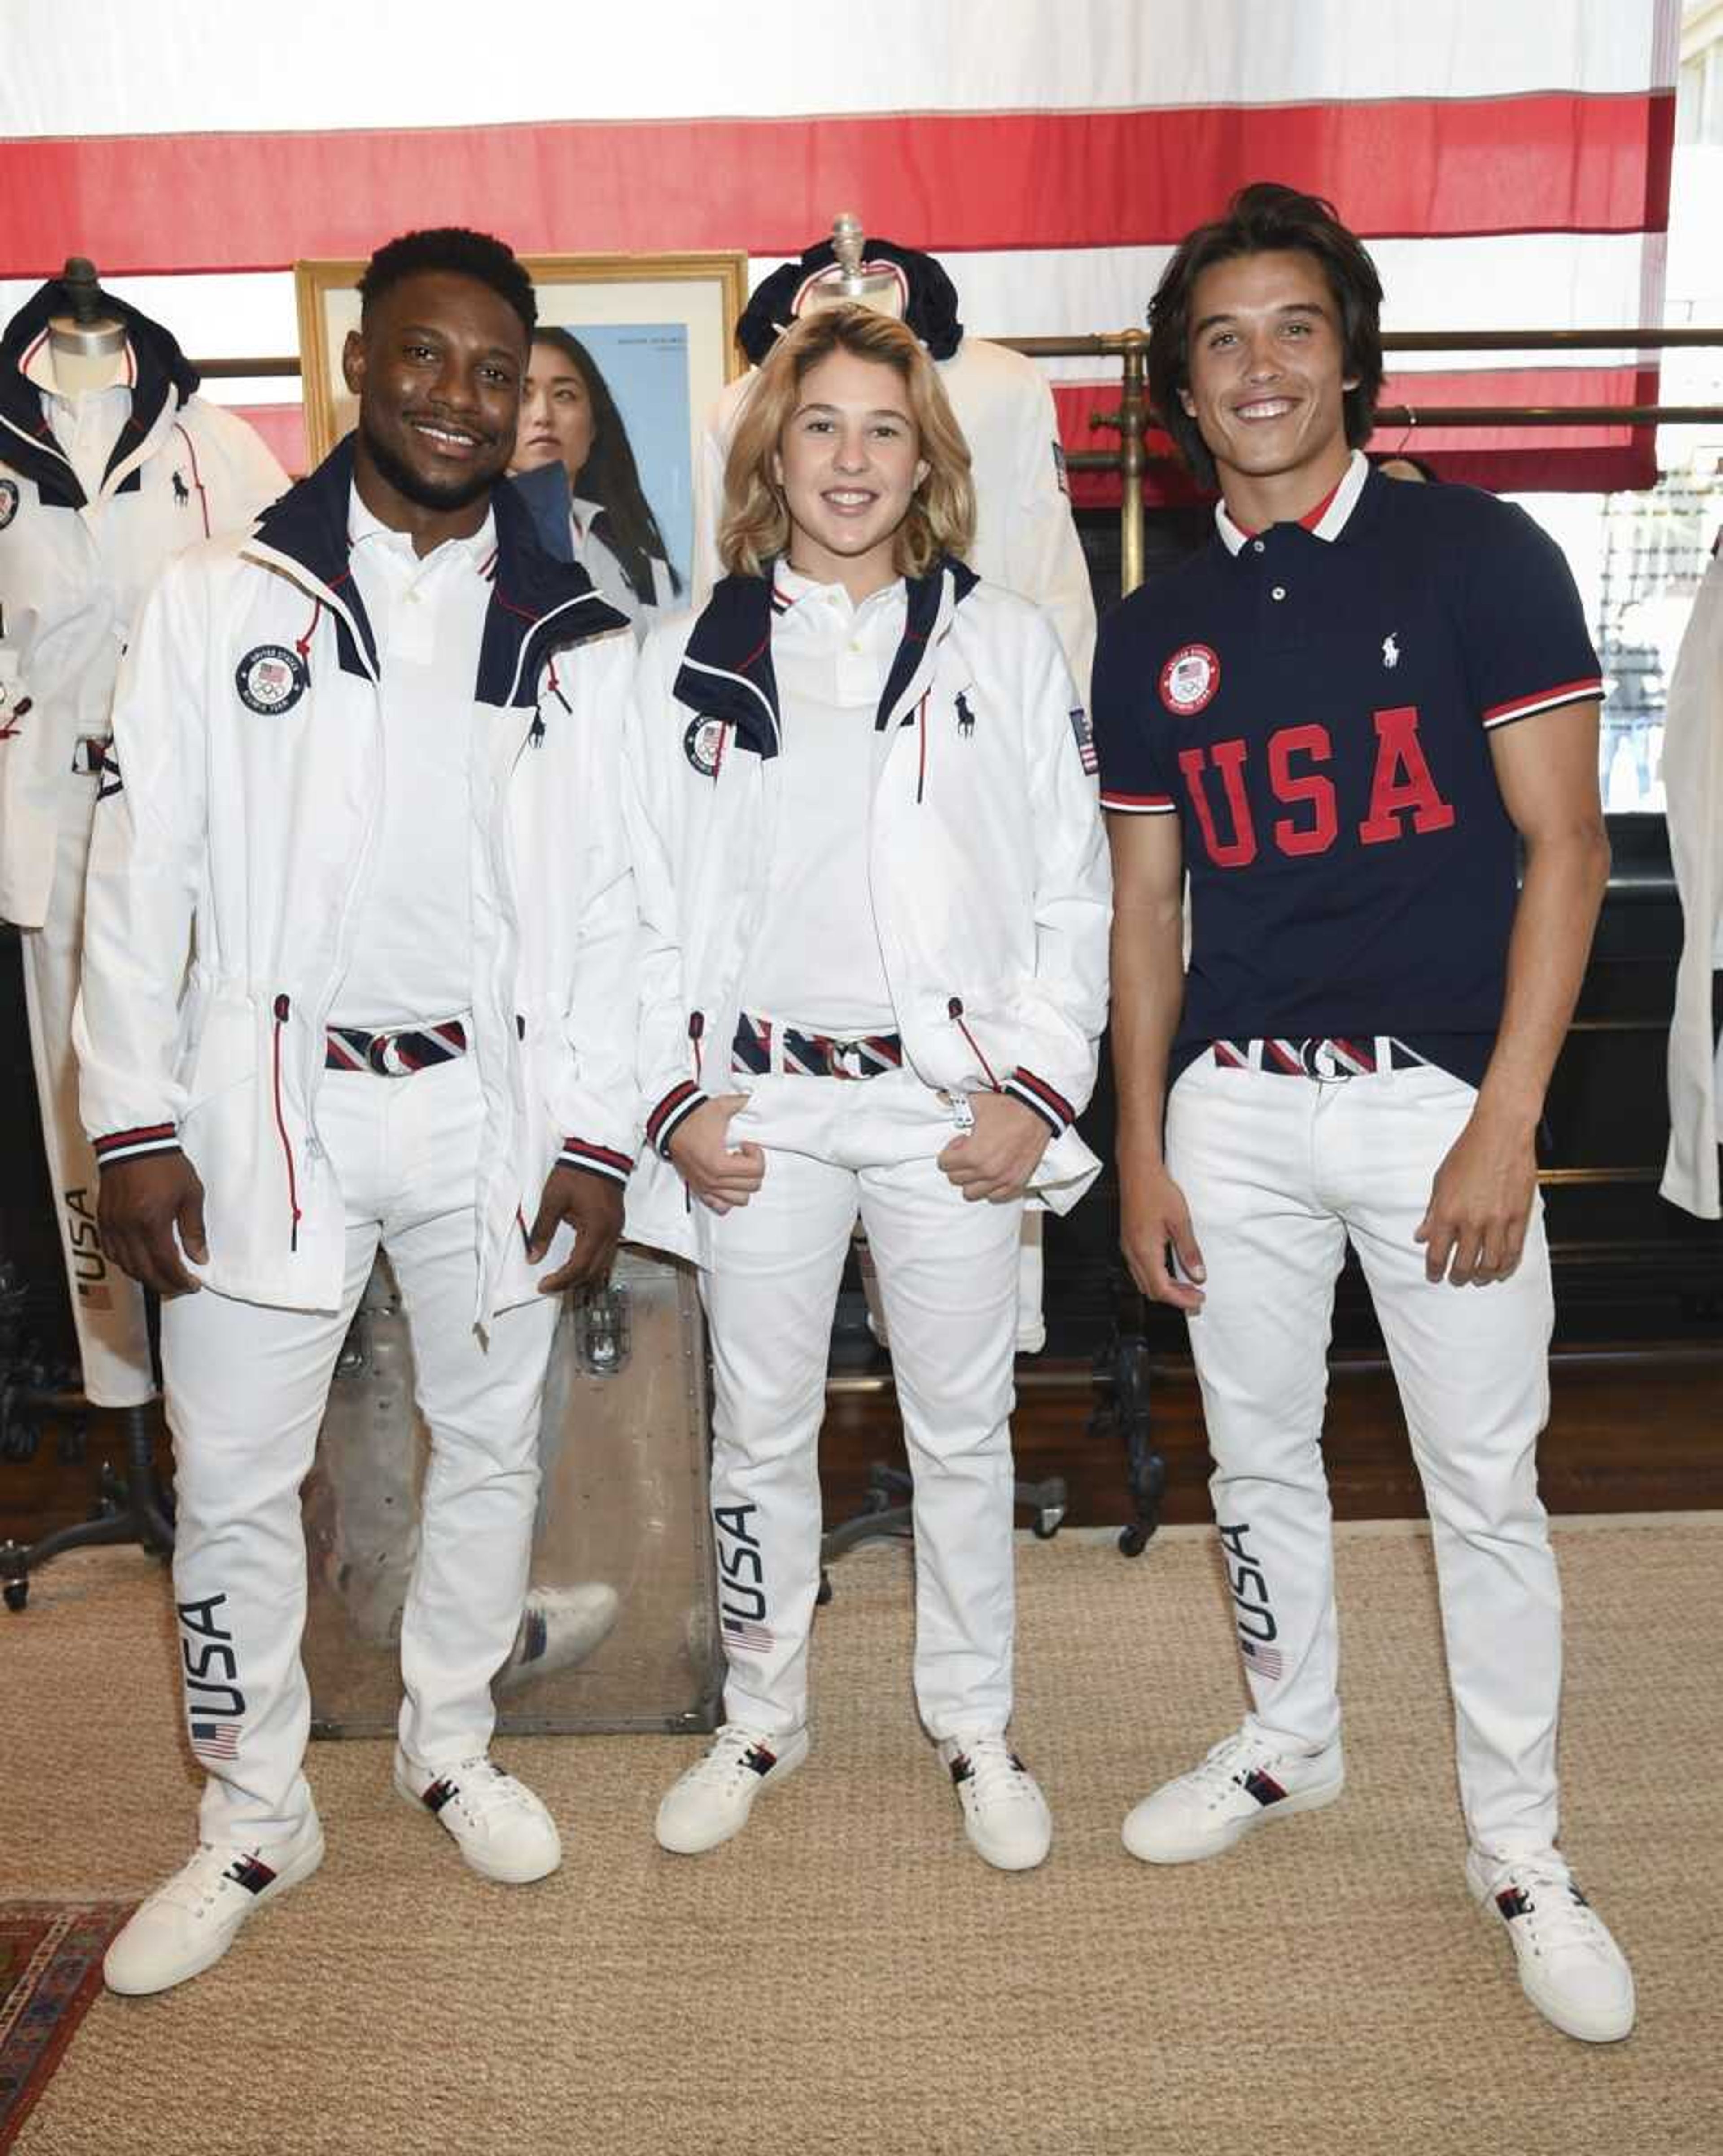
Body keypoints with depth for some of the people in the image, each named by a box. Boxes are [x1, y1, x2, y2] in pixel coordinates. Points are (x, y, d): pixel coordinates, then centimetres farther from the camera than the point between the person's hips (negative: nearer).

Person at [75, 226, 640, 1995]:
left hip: (487, 1102, 2)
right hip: (265, 1101, -1)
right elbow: (138, 879, 0)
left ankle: (448, 1743, 37)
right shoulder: (218, 597, 2)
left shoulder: (572, 640, 5)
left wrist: (595, 1139, -3)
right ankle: (255, 1815, 27)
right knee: (233, 1477, 6)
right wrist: (134, 1127, -5)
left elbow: (605, 905, 3)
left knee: (490, 1444, 13)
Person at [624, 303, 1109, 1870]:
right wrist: (678, 1096, -4)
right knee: (762, 1429, 11)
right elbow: (646, 902, 5)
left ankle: (975, 1724, 29)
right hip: (759, 1104, 1)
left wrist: (1037, 1089, -5)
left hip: (951, 1102, 0)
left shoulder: (1008, 648, 5)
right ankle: (762, 1716, 31)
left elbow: (1073, 892, 3)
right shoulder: (689, 658, 6)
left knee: (963, 1428, 10)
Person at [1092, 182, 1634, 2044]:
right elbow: (1145, 904, 11)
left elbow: (1564, 846, -5)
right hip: (1233, 1103, 4)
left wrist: (1503, 1124, -12)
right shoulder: (1155, 631, 8)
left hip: (1434, 1092, -3)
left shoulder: (1478, 557, -3)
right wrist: (1141, 1149, 7)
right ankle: (1289, 1744, 37)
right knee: (1259, 1458, 15)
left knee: (1484, 1486, 5)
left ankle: (1516, 1841, 24)